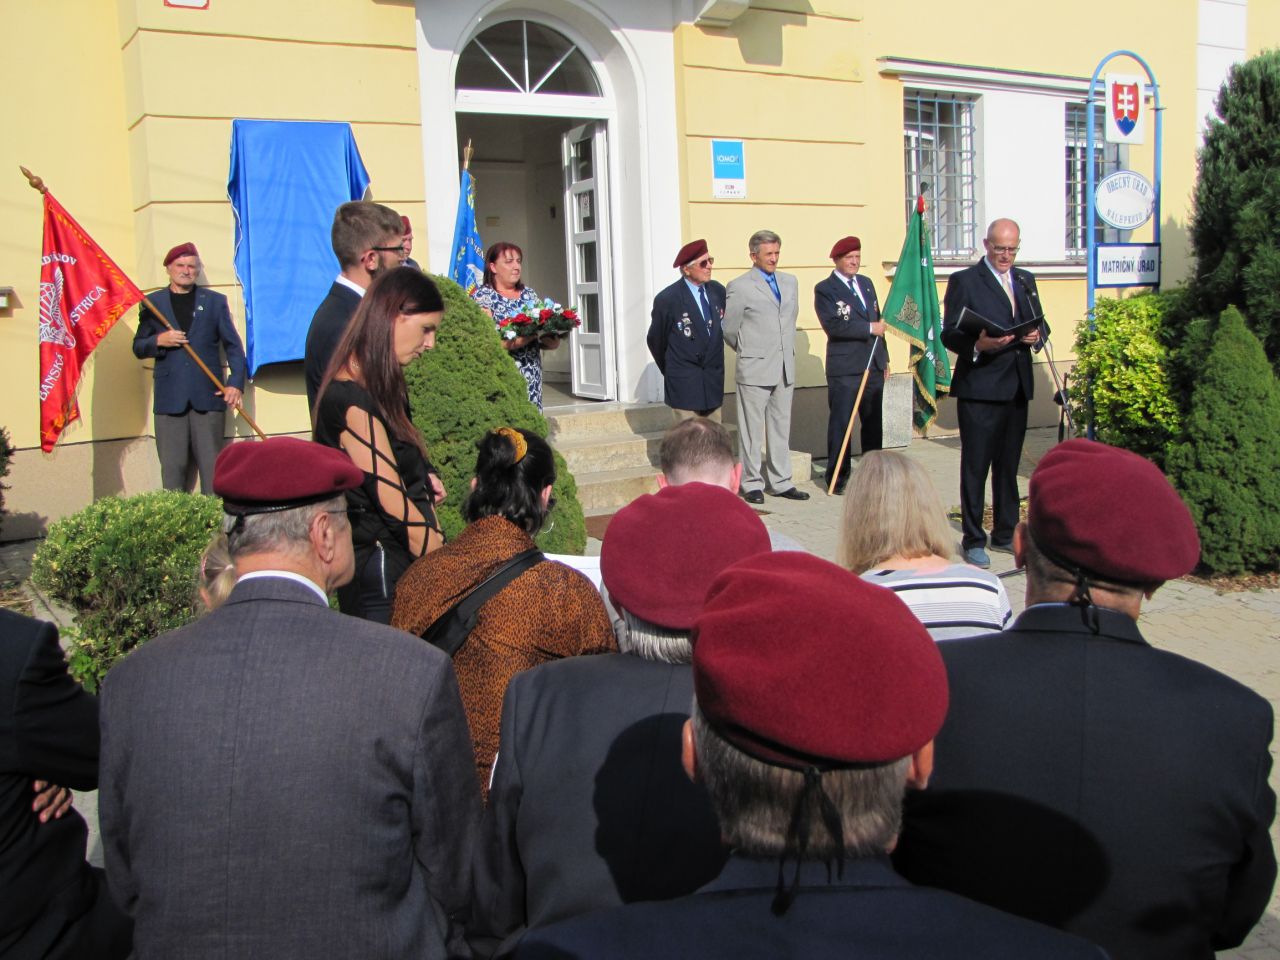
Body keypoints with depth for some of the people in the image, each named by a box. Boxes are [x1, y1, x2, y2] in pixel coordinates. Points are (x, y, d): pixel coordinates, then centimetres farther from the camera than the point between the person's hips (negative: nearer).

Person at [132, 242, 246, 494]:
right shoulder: (153, 303, 12)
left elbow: (233, 345, 8)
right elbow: (138, 348, 13)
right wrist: (159, 341, -9)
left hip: (208, 396, 0)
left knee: (212, 466, -1)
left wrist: (236, 382, -5)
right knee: (172, 467, 1)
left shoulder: (215, 301, 12)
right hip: (169, 398, 0)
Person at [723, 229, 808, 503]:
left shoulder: (790, 282, 13)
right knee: (753, 431, 1)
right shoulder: (739, 286, -6)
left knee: (782, 429, 11)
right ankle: (752, 484, 10)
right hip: (754, 370, -6)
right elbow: (729, 329, -1)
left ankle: (781, 483, 18)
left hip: (785, 369, 6)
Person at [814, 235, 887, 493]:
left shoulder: (866, 284, 17)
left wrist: (884, 358, 18)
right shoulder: (825, 289, -5)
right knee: (840, 424, -2)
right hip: (844, 368, -6)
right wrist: (870, 328, -16)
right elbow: (834, 326, -19)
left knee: (874, 423, 11)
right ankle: (838, 478, 7)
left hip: (873, 365, 6)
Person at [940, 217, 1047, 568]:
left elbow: (1040, 324, 18)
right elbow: (949, 334, -7)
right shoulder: (964, 281, -3)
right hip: (979, 388, -6)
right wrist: (978, 345, -26)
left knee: (1009, 465, 14)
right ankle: (973, 540, 6)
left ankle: (1005, 533, 25)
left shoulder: (1026, 280, 16)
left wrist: (1037, 335, -5)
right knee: (975, 466, -2)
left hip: (1017, 387, 6)